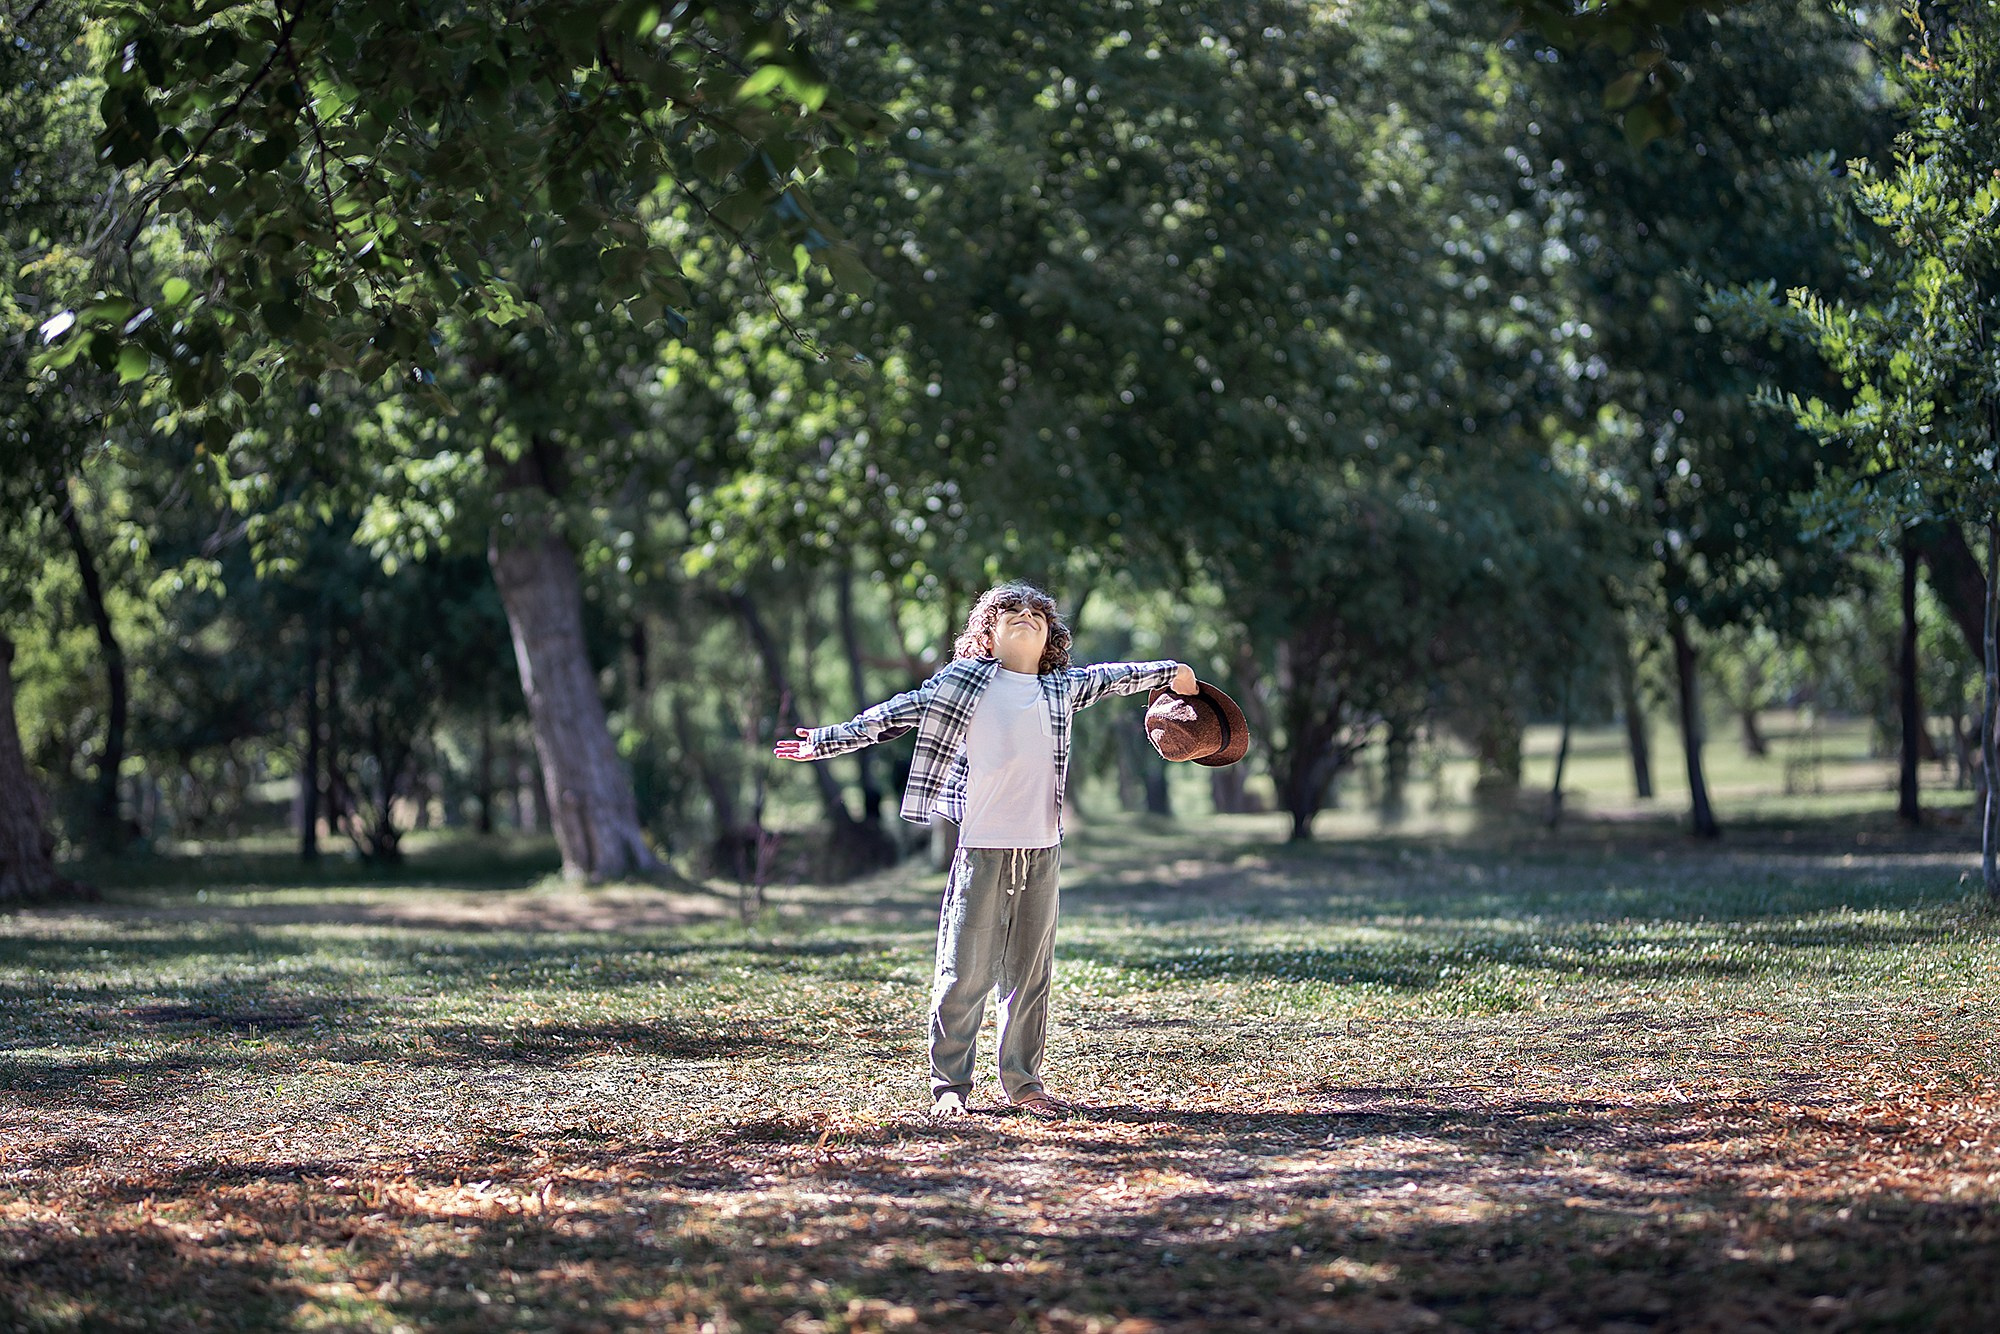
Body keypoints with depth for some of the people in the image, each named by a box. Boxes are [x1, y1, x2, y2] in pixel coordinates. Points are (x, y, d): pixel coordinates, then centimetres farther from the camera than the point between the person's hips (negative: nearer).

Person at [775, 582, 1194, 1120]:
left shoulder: (1063, 688, 13)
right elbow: (894, 714, 4)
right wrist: (824, 741, 1)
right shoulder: (962, 683, 3)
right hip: (982, 849, -4)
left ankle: (1022, 1082, 16)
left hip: (1042, 851, 4)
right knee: (965, 970, -5)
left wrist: (1170, 672, 43)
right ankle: (948, 1085, 2)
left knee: (1031, 972, 7)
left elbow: (1109, 678, 31)